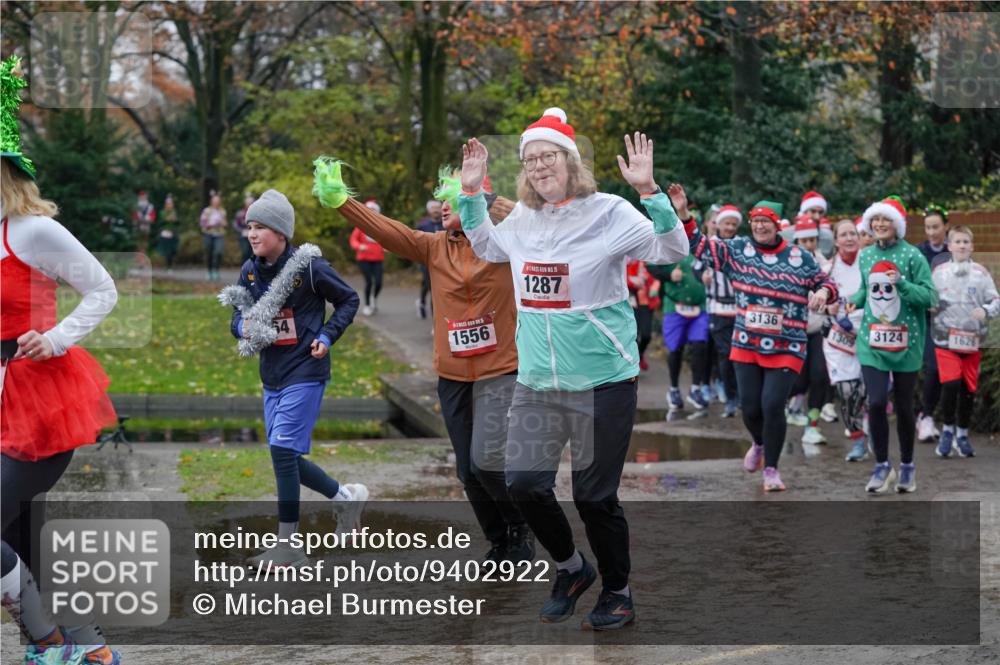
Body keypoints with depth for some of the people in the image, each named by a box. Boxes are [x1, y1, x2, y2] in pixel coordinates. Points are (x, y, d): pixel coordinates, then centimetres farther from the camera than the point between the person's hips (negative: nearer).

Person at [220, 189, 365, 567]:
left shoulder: (308, 266, -12)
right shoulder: (250, 271, 4)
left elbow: (348, 300, 1)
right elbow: (238, 317, 11)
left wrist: (327, 336, -11)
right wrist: (243, 327, -13)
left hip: (305, 371, -7)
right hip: (272, 375, 7)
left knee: (283, 451, -13)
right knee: (287, 458, 9)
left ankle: (287, 547, -5)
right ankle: (346, 497, 33)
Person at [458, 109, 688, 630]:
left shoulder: (608, 212, -8)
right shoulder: (522, 219, 8)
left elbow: (673, 251, -15)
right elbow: (484, 246, 28)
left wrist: (648, 190, -26)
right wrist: (471, 191, 16)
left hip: (602, 380, -5)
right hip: (536, 380, 5)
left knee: (595, 495, 1)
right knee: (523, 483, 1)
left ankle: (617, 592, 22)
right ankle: (571, 568, 26)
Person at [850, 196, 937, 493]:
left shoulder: (912, 256, -8)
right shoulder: (866, 255, 6)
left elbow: (930, 296, -10)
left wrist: (902, 284, -24)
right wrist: (855, 300, 1)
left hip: (905, 343, -2)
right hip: (872, 341, 2)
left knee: (904, 407, 7)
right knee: (876, 402, -10)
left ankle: (907, 466, 25)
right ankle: (882, 465, 6)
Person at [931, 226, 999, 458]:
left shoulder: (981, 273, 3)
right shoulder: (939, 271, 3)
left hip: (972, 338, 2)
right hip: (946, 337, -2)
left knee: (969, 388, 6)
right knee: (950, 384, -16)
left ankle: (962, 434, 24)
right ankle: (948, 429, 5)